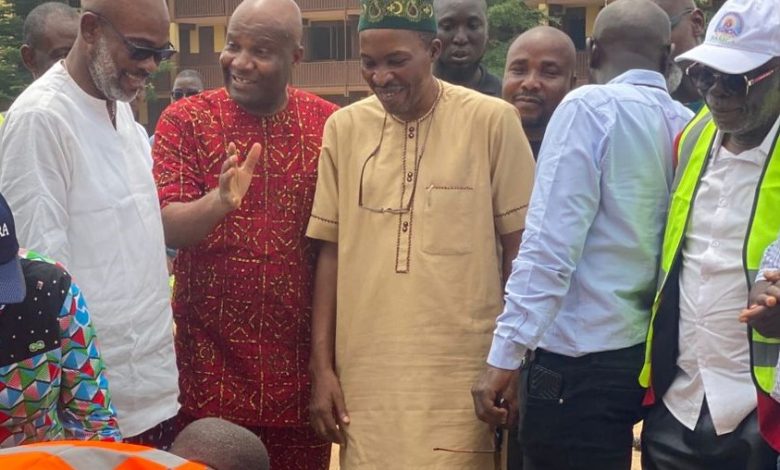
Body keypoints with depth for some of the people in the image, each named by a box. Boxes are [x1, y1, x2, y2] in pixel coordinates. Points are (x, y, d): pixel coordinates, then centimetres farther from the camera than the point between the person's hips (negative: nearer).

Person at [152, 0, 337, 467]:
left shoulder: (329, 125, 0)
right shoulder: (185, 120, -3)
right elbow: (169, 228, -13)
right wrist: (219, 201, -34)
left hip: (301, 362, 1)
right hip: (211, 362, -1)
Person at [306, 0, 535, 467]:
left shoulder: (493, 120, -5)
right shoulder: (344, 127, 3)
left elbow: (519, 247, 0)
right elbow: (331, 250, 7)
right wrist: (322, 366, 6)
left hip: (460, 373, -2)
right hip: (365, 373, 3)